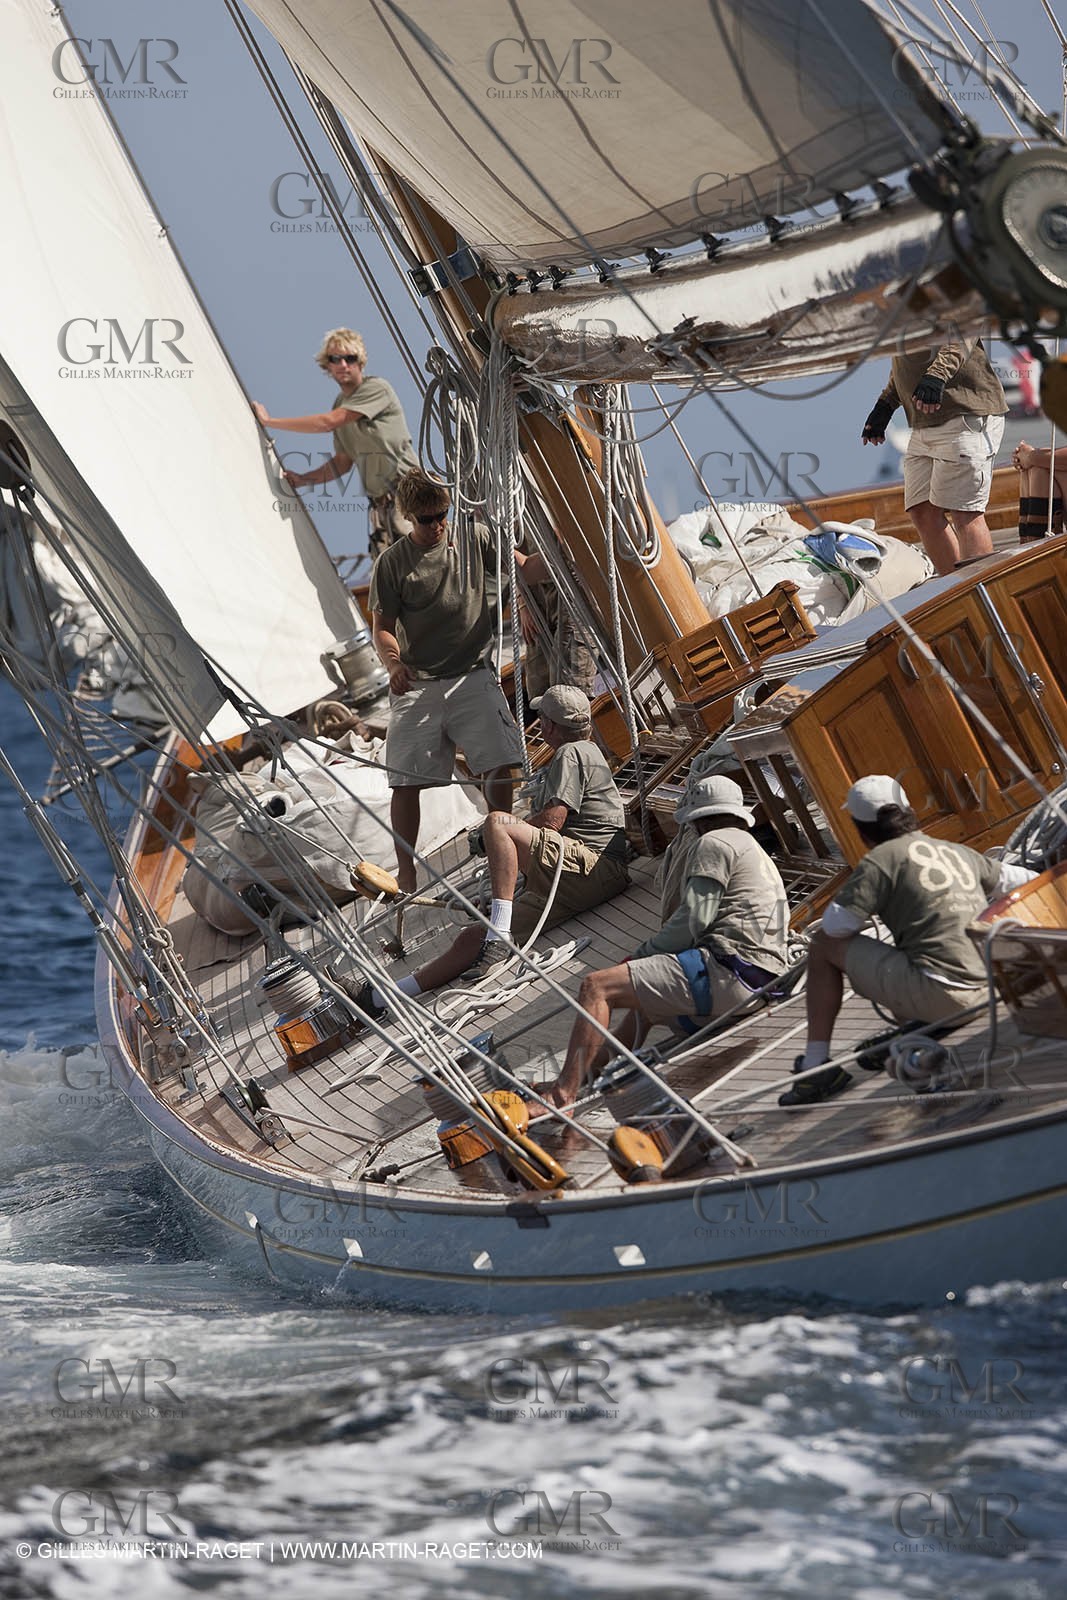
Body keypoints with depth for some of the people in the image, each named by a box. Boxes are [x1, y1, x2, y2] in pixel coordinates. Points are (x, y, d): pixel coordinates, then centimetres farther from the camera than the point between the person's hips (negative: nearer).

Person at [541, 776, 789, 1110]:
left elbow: (693, 921, -9)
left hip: (726, 974, -10)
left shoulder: (715, 843, 1)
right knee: (643, 1003, 30)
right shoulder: (760, 855, 32)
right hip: (761, 985, 10)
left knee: (598, 986, -15)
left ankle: (563, 1095, -25)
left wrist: (642, 954, 3)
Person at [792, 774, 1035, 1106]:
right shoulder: (958, 852, 16)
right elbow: (1019, 880, 28)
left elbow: (834, 926, -7)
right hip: (984, 990, 7)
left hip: (939, 994, -7)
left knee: (824, 946, 7)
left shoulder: (881, 860, -4)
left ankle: (816, 1066, 2)